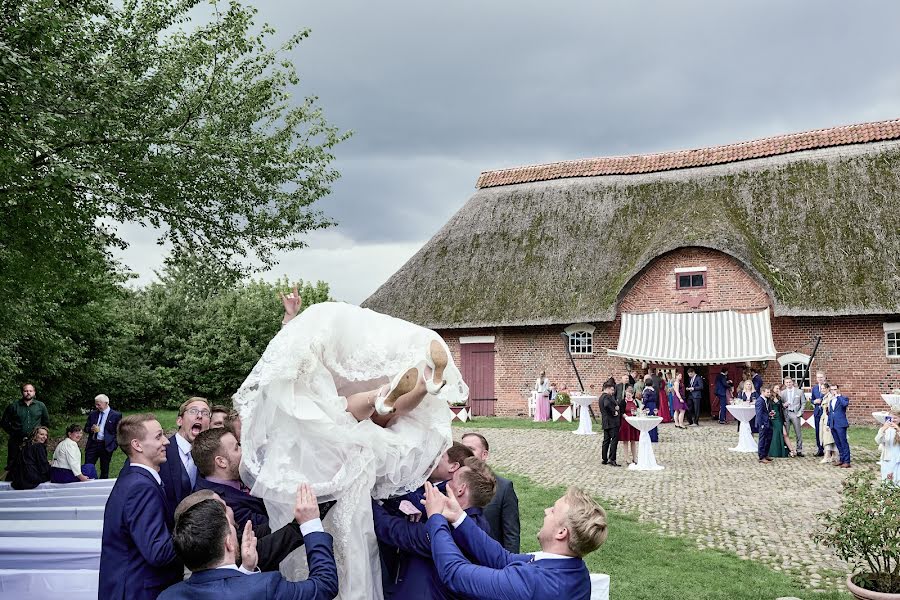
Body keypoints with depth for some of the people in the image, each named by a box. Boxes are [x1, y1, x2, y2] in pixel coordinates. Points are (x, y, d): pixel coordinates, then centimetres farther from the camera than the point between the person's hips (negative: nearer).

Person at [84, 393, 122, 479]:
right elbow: (86, 428, 16)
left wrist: (114, 444, -12)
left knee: (104, 470, 6)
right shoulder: (93, 414, 10)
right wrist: (91, 429, -7)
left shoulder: (116, 415, -4)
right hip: (92, 444, 4)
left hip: (106, 446, -4)